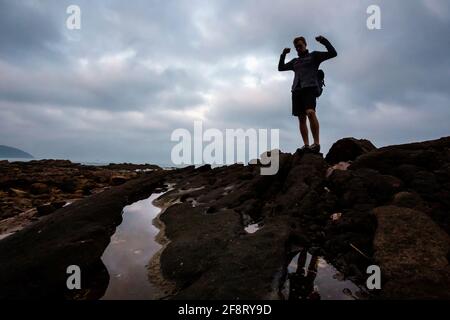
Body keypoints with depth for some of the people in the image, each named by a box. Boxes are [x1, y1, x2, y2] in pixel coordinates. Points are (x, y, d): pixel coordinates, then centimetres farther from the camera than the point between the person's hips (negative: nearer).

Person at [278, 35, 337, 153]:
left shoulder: (314, 55, 14)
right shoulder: (295, 61, 27)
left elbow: (333, 53, 7)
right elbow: (281, 68, 33)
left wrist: (324, 41, -1)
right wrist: (283, 54, 22)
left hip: (310, 88, -6)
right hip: (297, 90, 6)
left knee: (310, 112, -28)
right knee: (301, 118, -4)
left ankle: (317, 143, -29)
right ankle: (306, 145, -6)